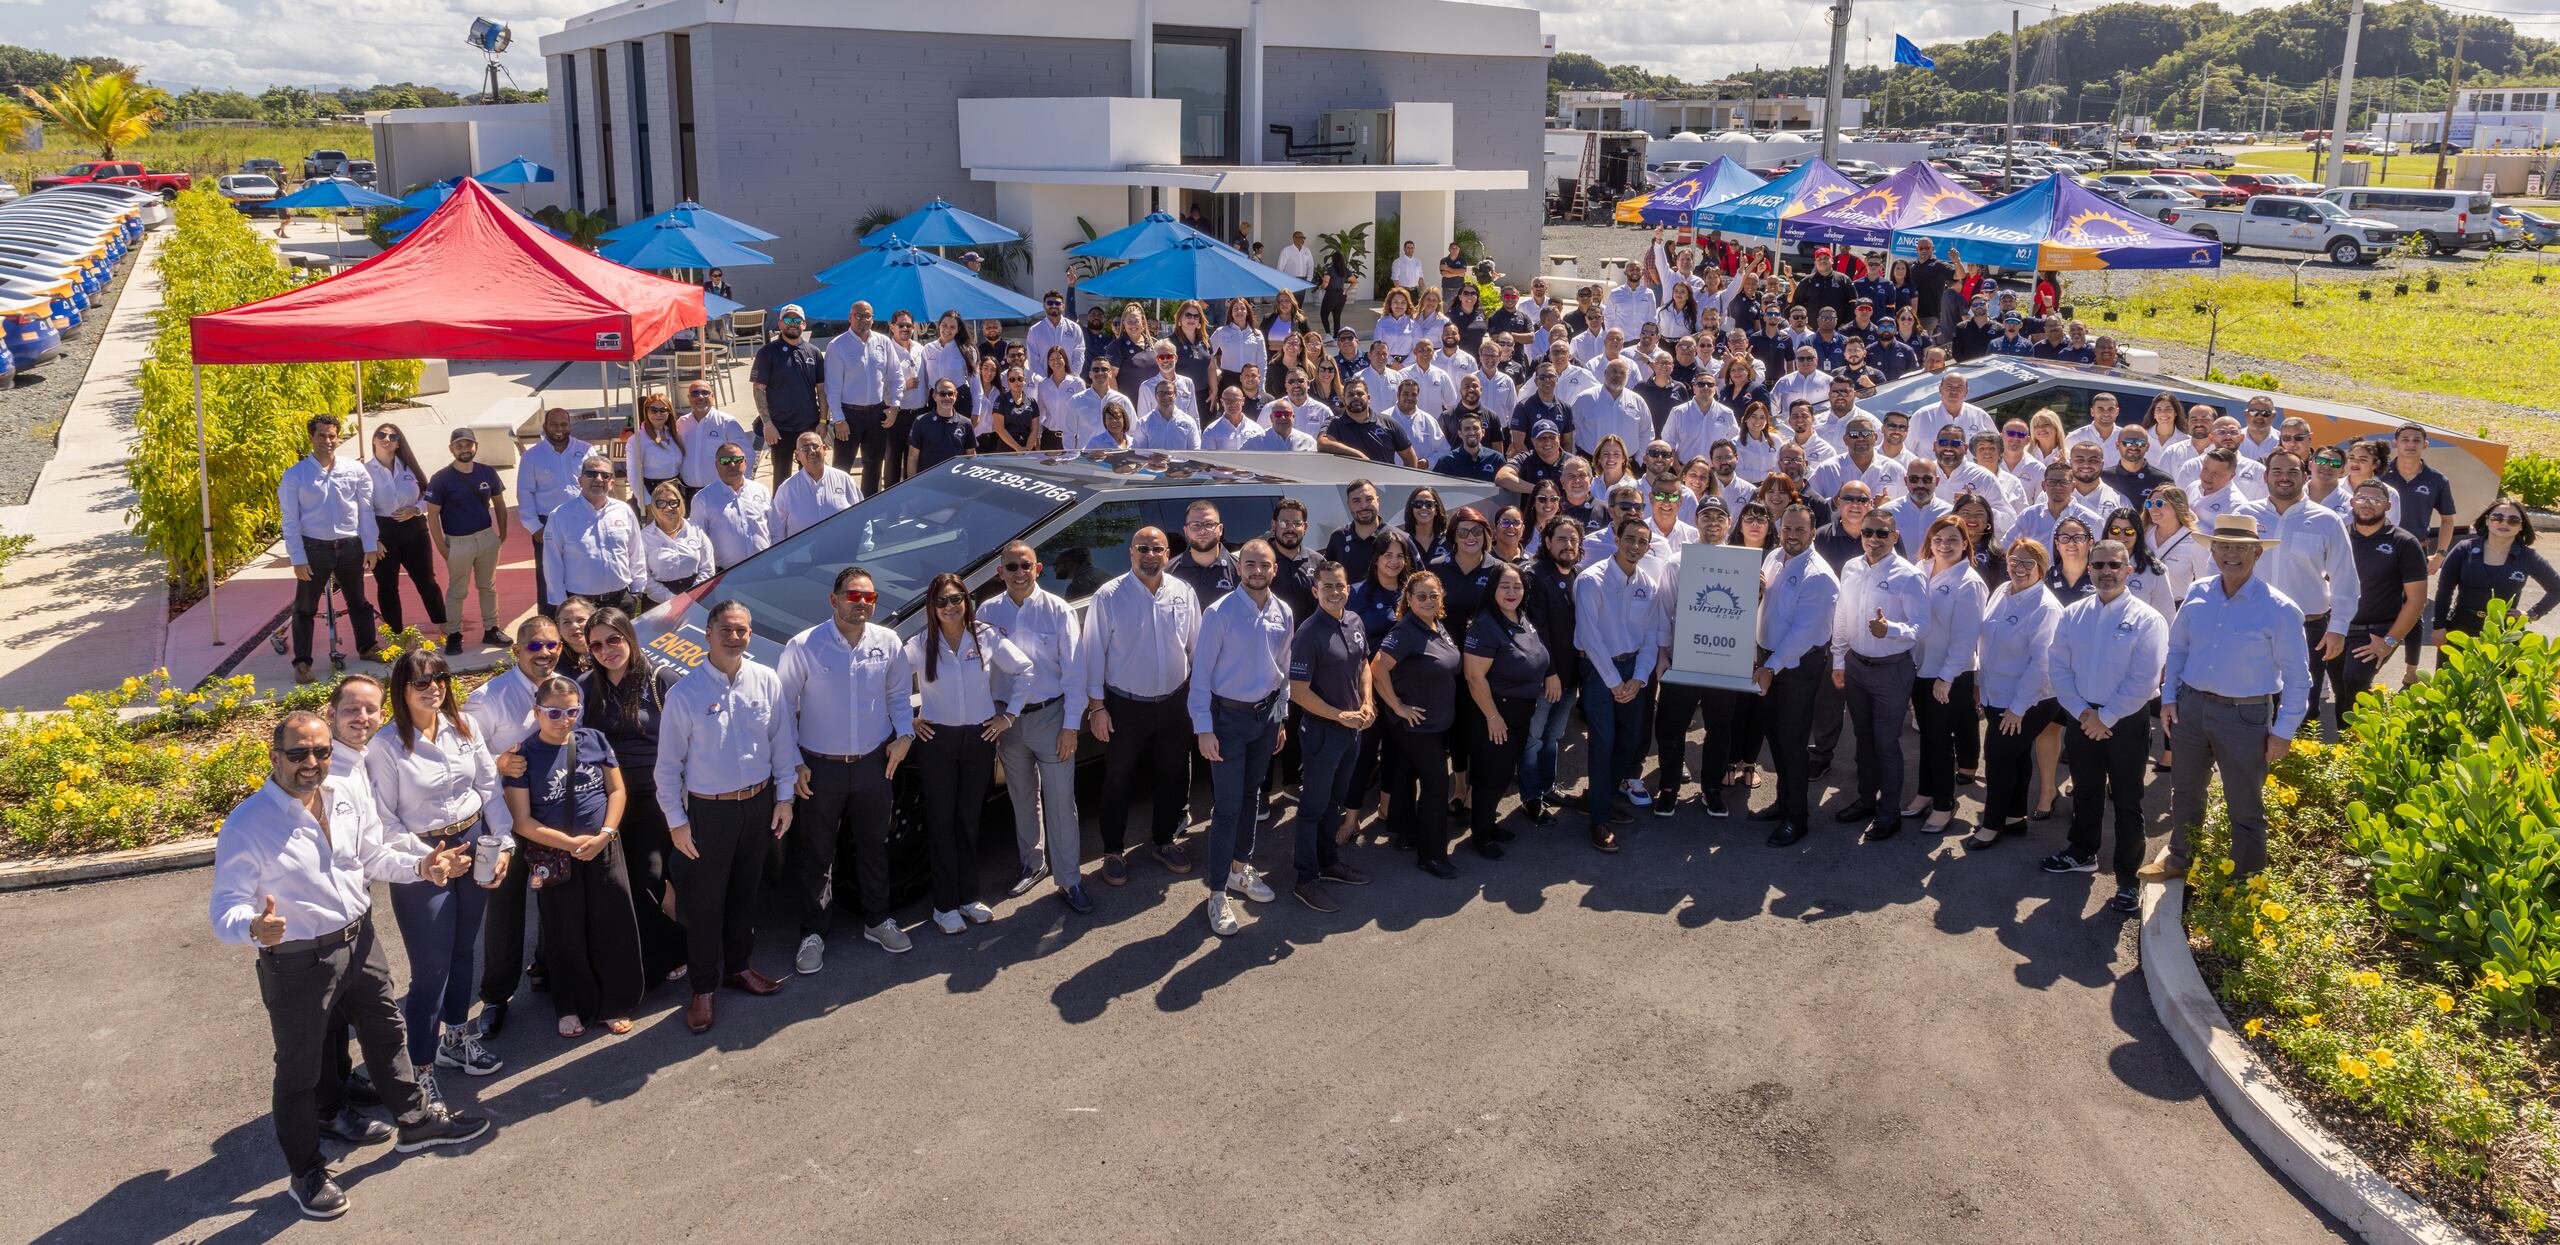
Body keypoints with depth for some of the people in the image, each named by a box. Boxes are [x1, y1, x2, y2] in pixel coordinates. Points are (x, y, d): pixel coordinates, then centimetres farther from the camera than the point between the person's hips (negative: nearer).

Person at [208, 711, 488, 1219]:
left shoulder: (346, 800, -5)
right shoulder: (246, 827, -23)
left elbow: (373, 856, 10)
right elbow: (226, 909, -22)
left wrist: (419, 865, -8)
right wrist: (254, 928, -44)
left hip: (361, 942, 6)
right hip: (298, 964, -6)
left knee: (385, 1033, 23)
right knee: (299, 1068, 11)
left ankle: (417, 1120, 45)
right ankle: (306, 1172, 32)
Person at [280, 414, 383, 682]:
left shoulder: (355, 470, -1)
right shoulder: (295, 476, -6)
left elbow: (366, 510, 4)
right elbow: (290, 521, -6)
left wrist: (370, 546, 1)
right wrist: (298, 559, -9)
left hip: (350, 547, 2)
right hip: (314, 549, -2)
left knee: (358, 601, 17)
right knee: (305, 607, 4)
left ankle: (368, 646, 32)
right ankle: (302, 662, 10)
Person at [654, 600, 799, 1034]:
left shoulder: (767, 681, -3)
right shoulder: (686, 693, -13)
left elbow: (782, 742, 5)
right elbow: (669, 763, -7)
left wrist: (784, 797, 3)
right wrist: (676, 820, -8)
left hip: (759, 804, 3)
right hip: (709, 811, -3)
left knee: (744, 892, 19)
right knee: (705, 901, 5)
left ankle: (737, 966, 36)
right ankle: (704, 988, 17)